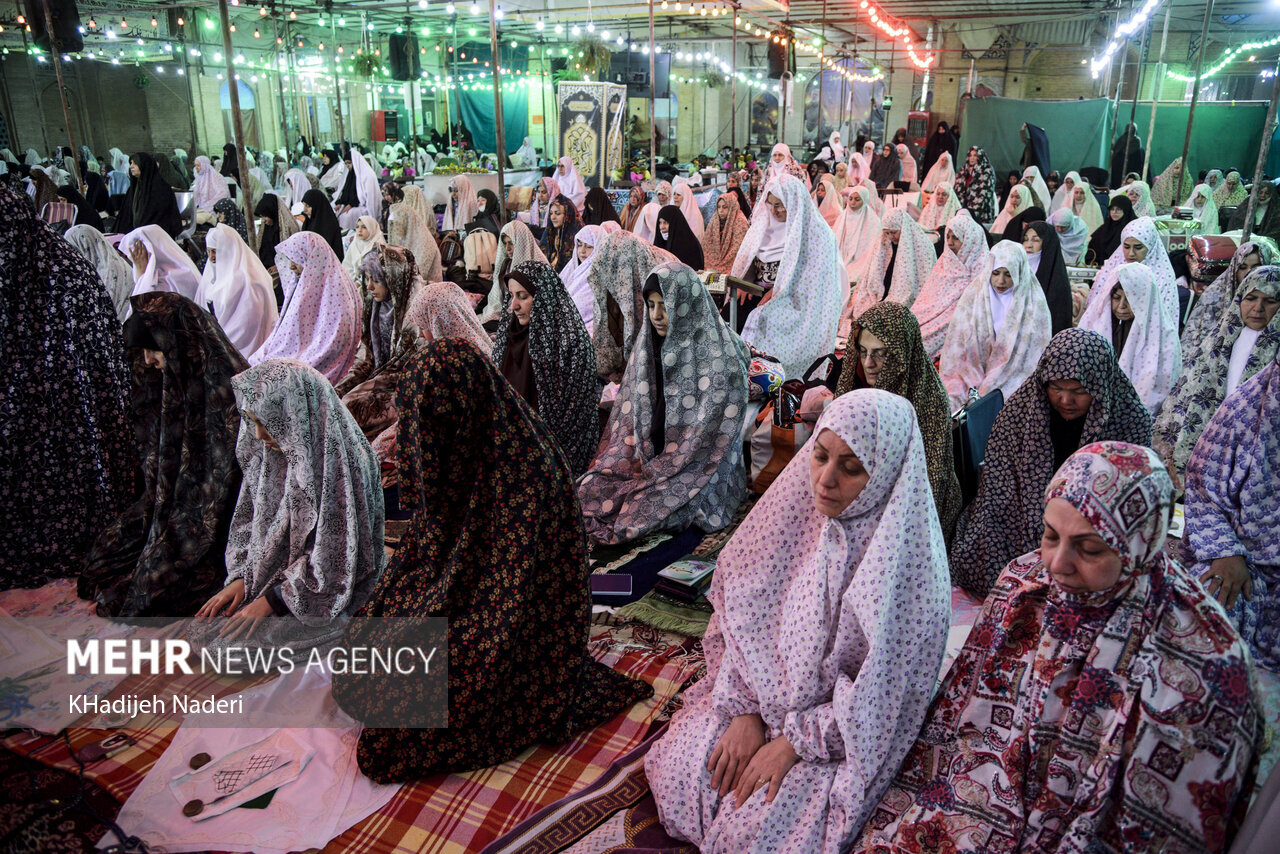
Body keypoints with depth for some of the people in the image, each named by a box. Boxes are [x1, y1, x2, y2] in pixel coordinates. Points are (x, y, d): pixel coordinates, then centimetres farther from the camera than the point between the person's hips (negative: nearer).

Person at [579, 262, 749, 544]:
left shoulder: (721, 358, -14)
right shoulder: (648, 347, 6)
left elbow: (709, 436, -14)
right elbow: (627, 412, 10)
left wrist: (657, 471, -13)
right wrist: (605, 462, -1)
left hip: (696, 472, -5)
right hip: (645, 462, 6)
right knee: (590, 489, -16)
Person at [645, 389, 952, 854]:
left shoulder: (907, 561, -22)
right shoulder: (796, 511, -7)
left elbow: (880, 693, -18)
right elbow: (743, 616, -1)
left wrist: (793, 742, -16)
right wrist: (744, 710, -9)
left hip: (840, 732, -4)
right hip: (762, 692, 5)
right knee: (677, 768, -10)